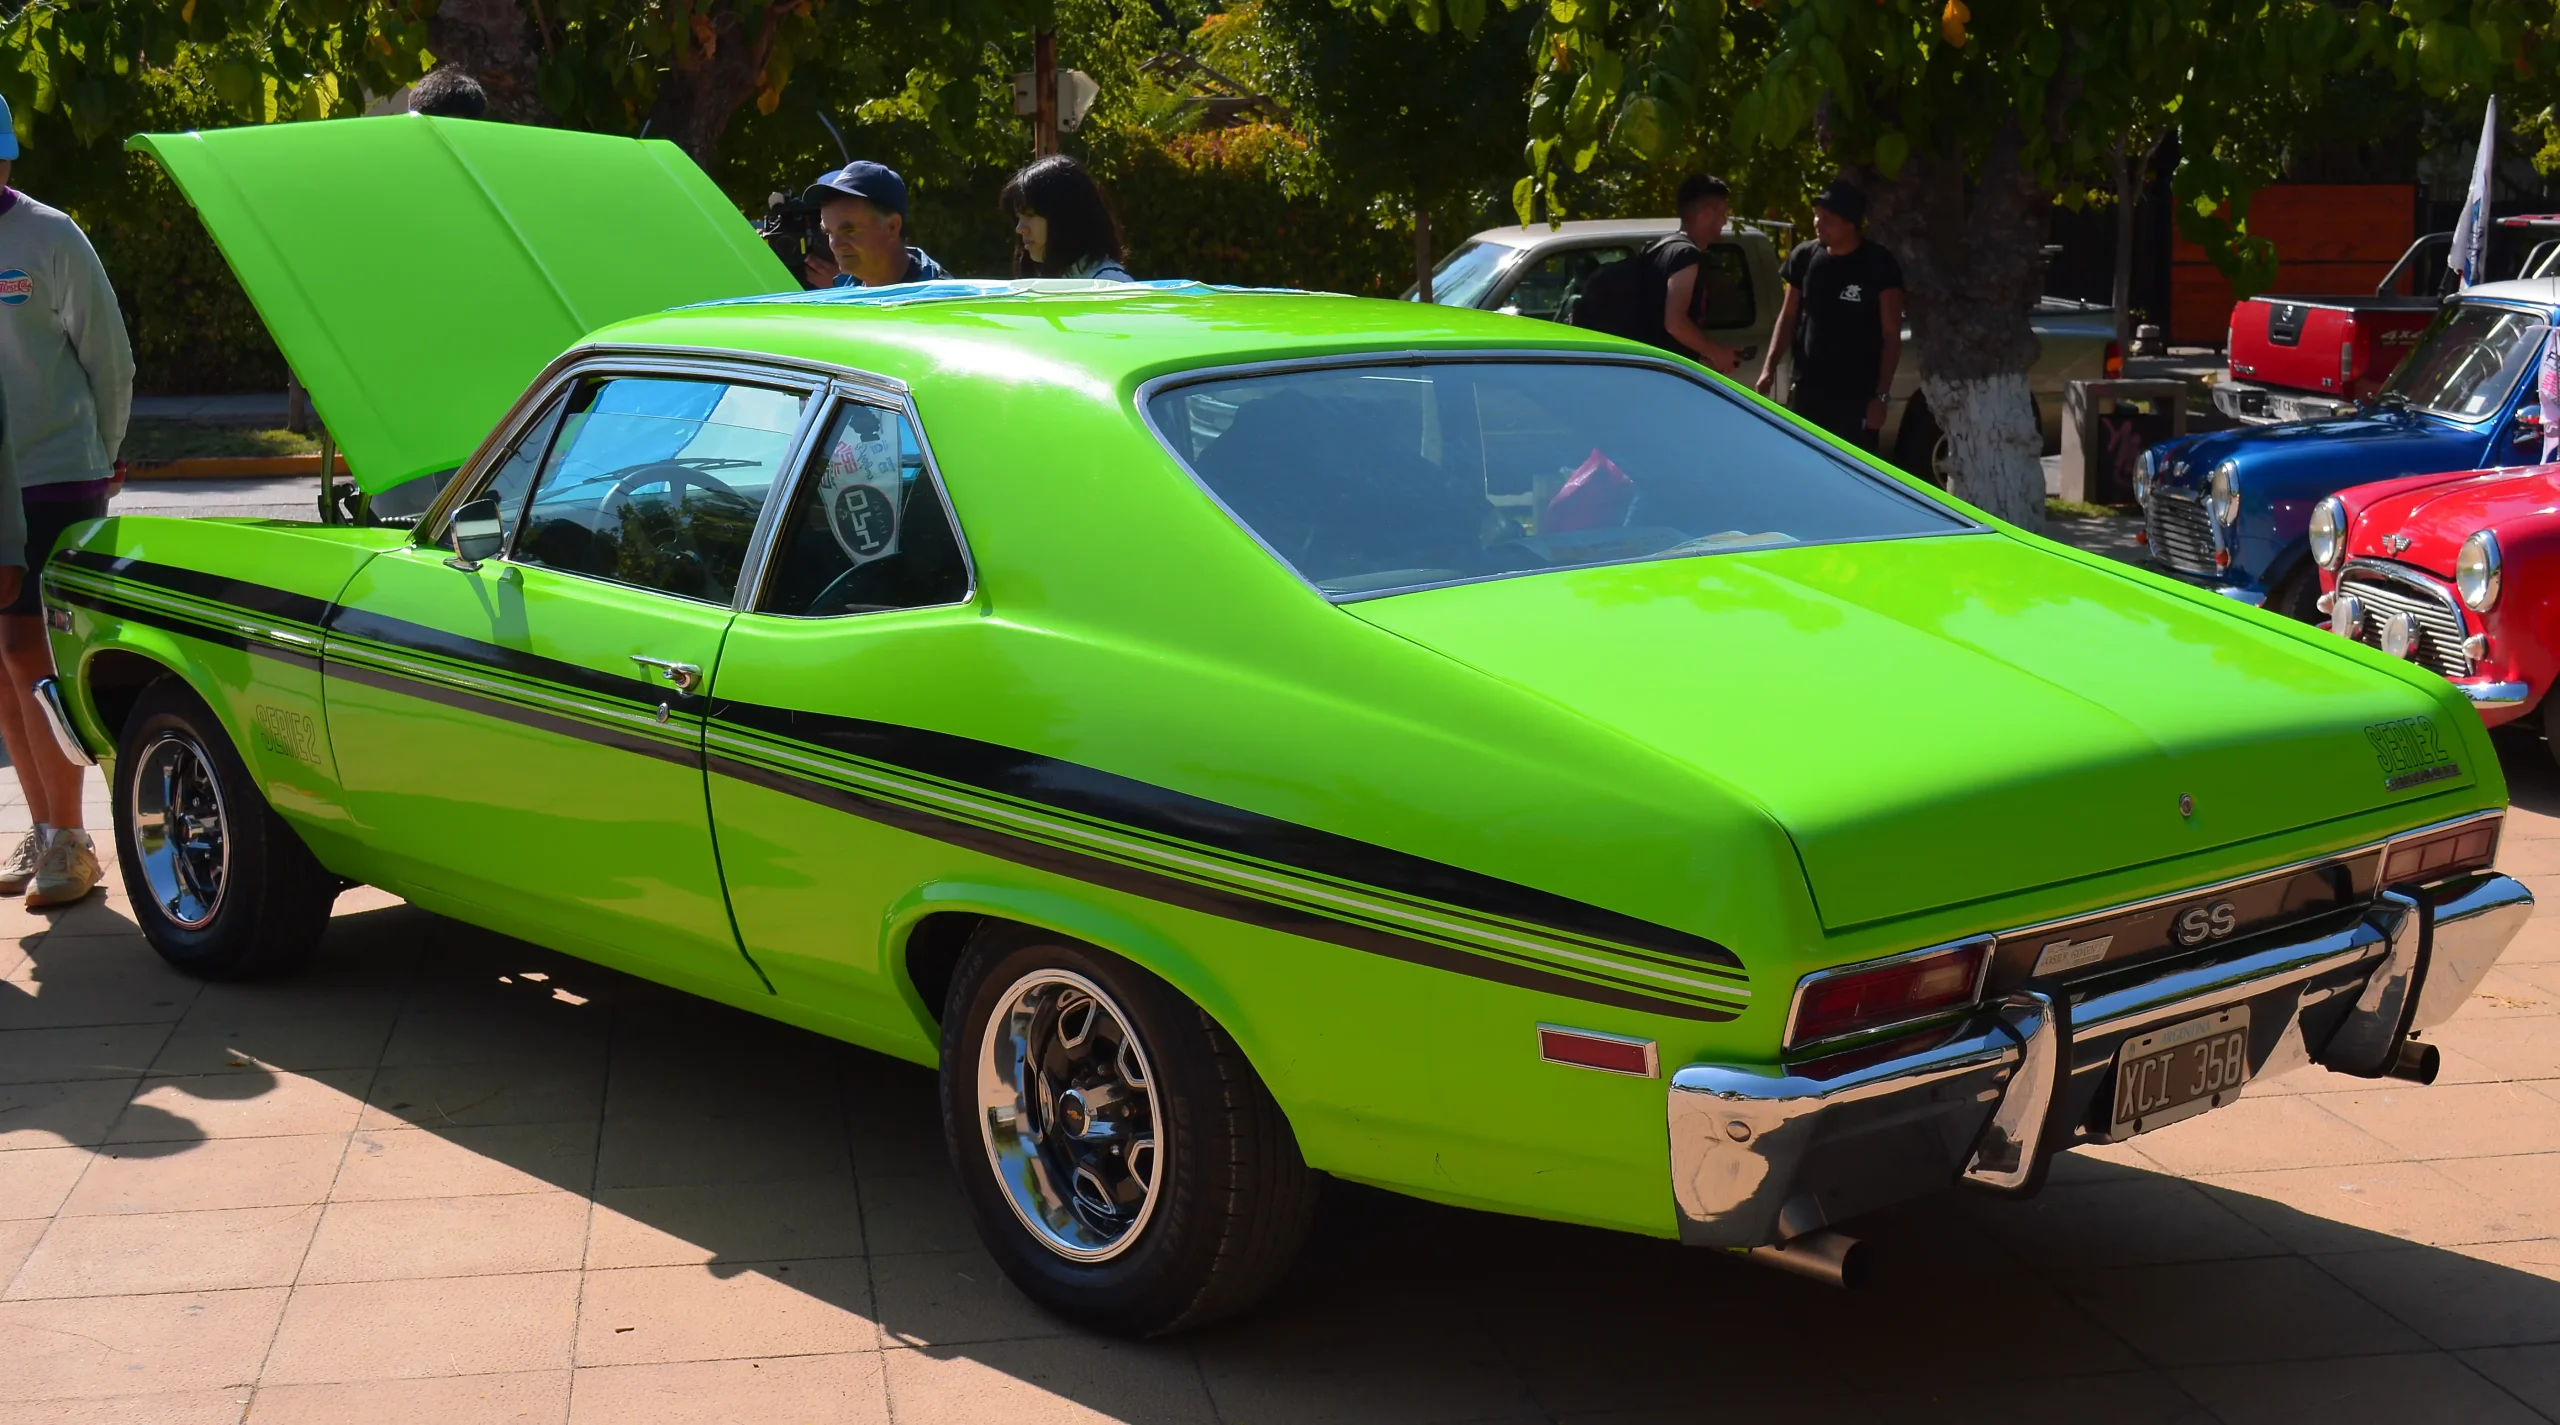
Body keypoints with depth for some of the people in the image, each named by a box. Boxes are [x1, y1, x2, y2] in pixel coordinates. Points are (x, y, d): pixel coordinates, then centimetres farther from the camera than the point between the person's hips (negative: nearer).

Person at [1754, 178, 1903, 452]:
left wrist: (1881, 394, -11)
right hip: (1807, 390, 4)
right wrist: (1769, 368, 2)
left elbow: (1891, 336, -6)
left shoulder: (1879, 265, -7)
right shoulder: (1804, 258, 4)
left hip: (1856, 396, -4)